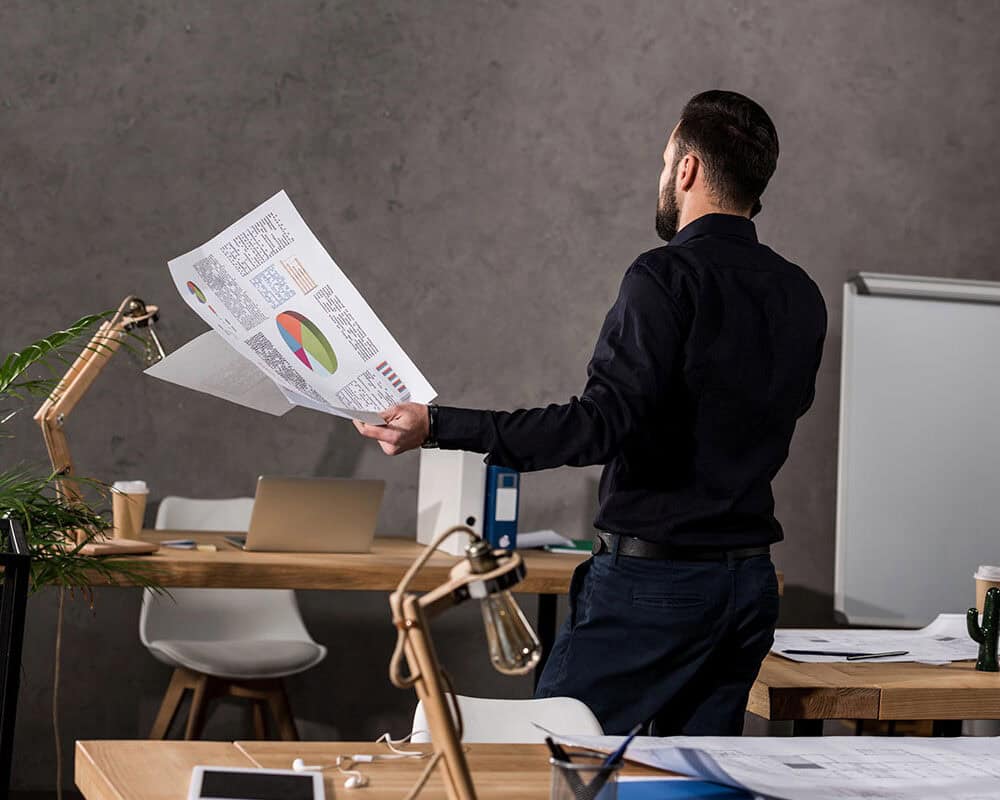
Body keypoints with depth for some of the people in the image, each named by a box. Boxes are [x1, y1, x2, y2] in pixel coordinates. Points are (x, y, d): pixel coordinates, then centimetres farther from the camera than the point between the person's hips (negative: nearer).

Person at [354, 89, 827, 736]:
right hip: (750, 581, 8)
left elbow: (603, 424, -25)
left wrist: (439, 427, -26)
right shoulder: (801, 296, 8)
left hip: (656, 578, -7)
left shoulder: (668, 277, -14)